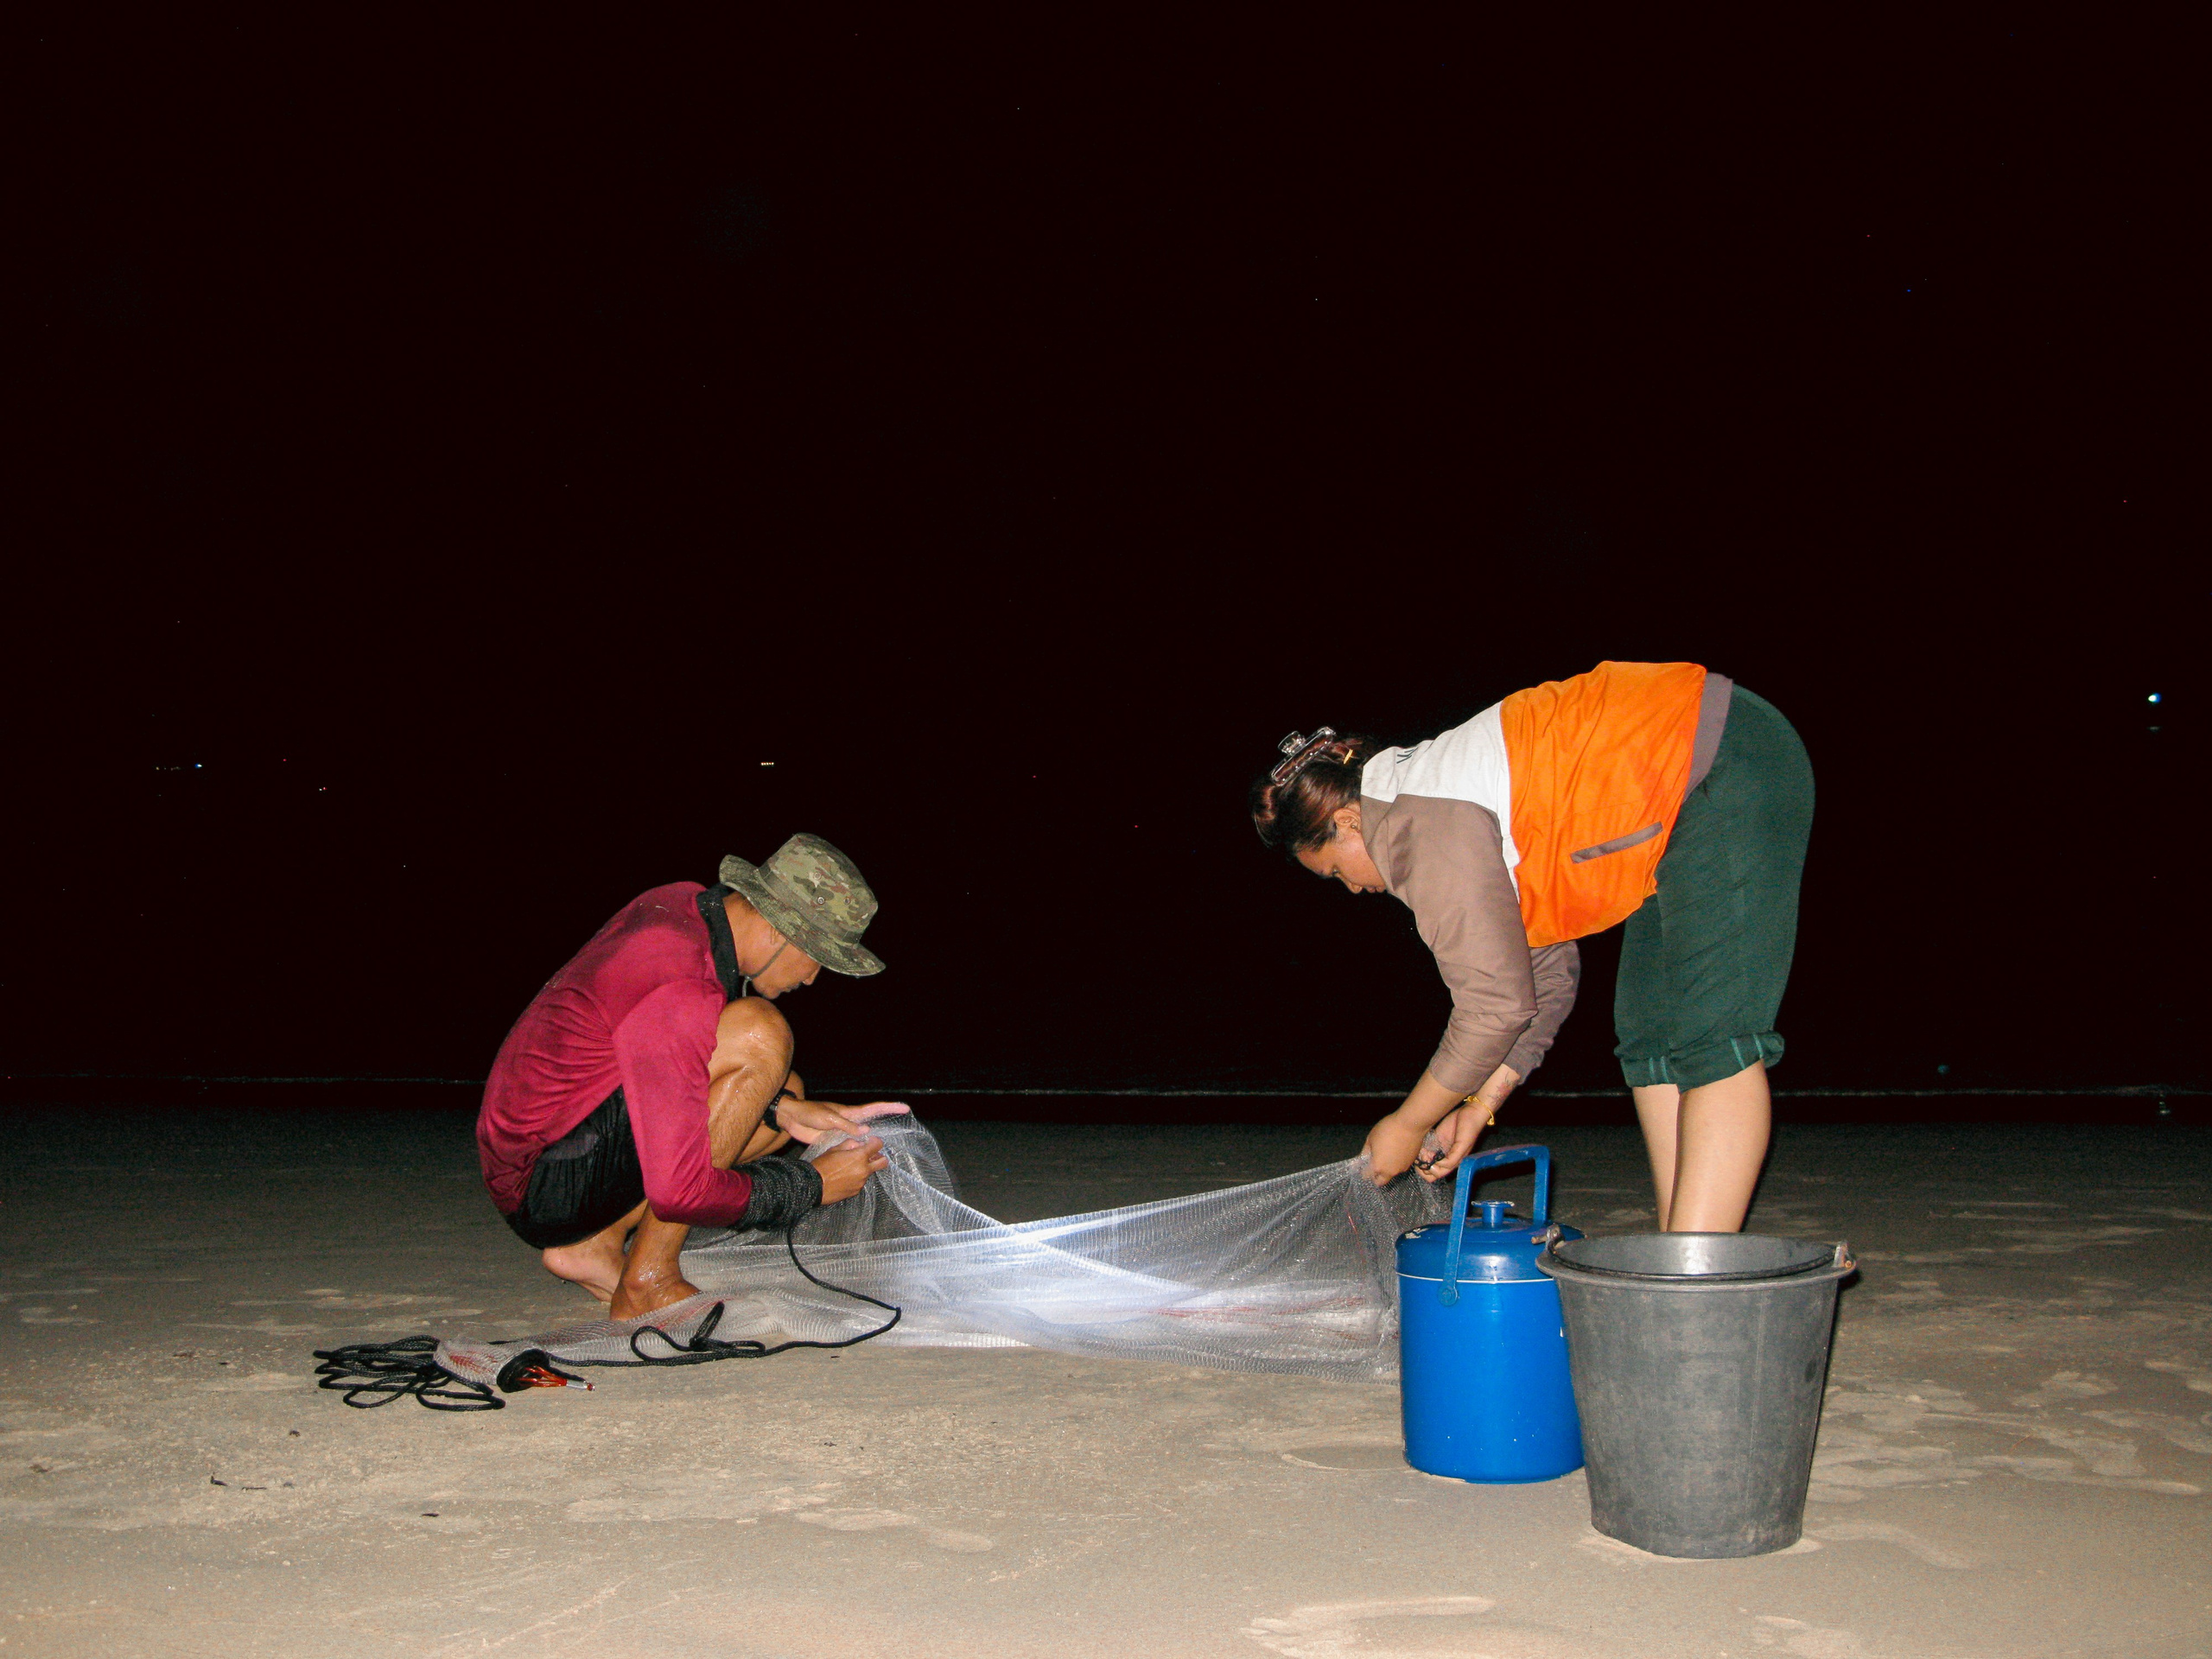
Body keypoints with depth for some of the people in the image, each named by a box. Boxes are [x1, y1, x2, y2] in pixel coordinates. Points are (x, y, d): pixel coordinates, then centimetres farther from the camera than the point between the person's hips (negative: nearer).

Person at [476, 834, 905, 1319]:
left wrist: (784, 1108, 2)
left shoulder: (686, 902, 0)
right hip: (546, 1190, -10)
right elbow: (679, 1193, -28)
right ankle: (648, 1281, -12)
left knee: (783, 1091, 16)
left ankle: (594, 1244, 7)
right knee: (760, 1036, -22)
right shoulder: (677, 994, -27)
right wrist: (813, 1185, -14)